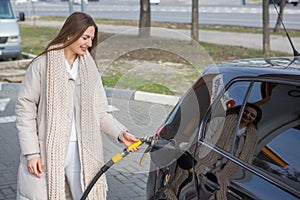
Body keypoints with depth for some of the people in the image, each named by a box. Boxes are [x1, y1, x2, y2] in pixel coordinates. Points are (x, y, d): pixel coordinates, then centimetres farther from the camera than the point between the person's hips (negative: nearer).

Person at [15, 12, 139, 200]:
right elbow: (25, 109, -4)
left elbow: (100, 112, 9)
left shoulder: (90, 68, 9)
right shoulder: (42, 65, -4)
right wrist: (31, 153, -9)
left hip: (82, 154, 4)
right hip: (47, 152, -3)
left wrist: (120, 133, -7)